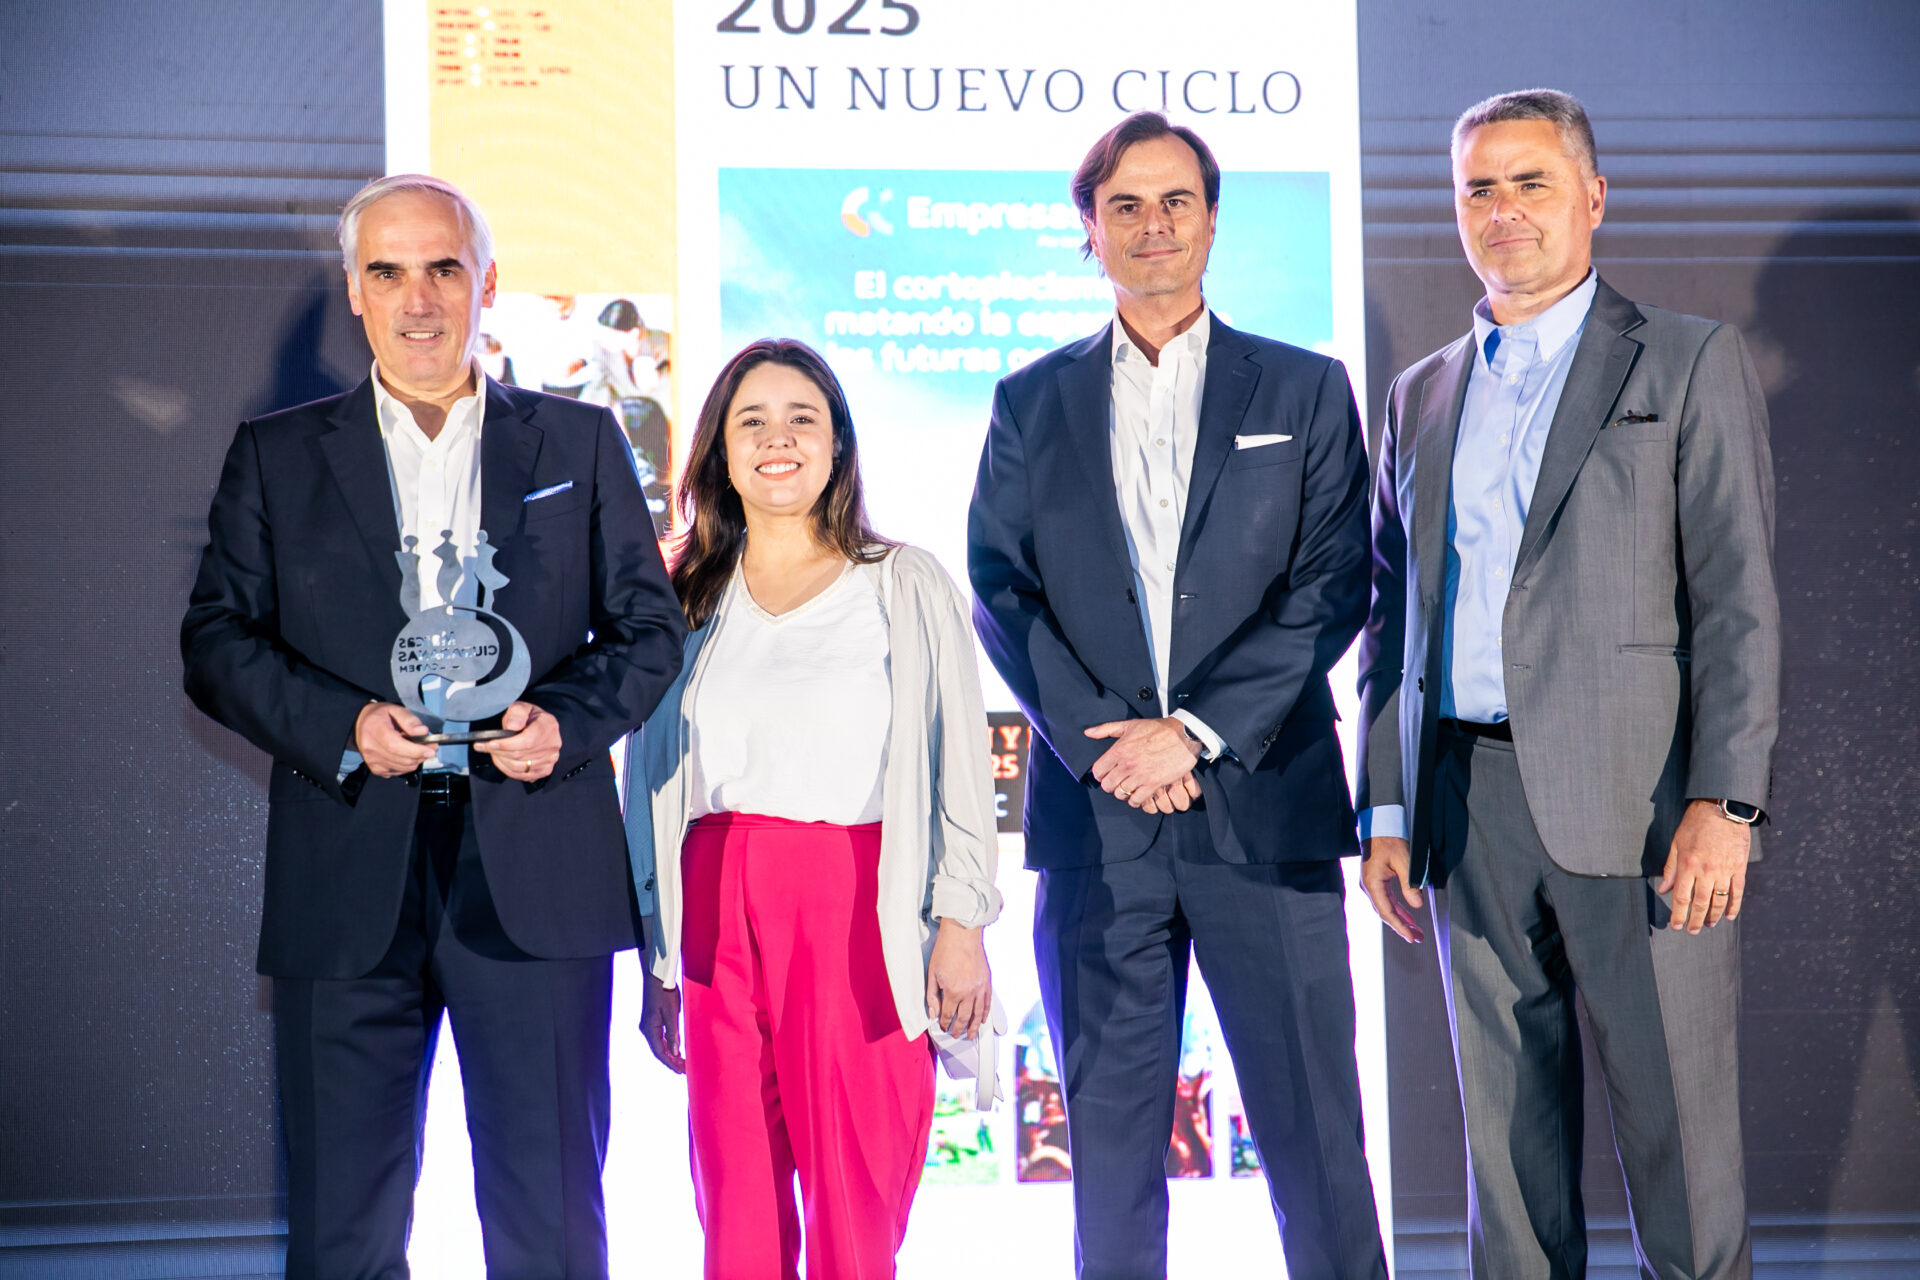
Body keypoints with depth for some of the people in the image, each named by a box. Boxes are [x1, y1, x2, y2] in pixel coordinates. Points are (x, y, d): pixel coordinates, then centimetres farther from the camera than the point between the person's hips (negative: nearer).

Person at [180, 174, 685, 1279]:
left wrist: (568, 722, -9)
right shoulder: (276, 455, 11)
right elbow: (218, 638, 6)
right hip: (347, 883, 0)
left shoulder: (581, 442, 11)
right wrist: (344, 725, -11)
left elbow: (650, 622, 11)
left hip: (537, 877, 0)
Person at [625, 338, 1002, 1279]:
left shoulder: (907, 586, 6)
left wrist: (961, 923, -6)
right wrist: (657, 962, 11)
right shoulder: (685, 600, 14)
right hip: (720, 915, 3)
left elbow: (959, 762, 3)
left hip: (857, 911, -3)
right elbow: (652, 788, 15)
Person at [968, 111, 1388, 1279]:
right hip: (1095, 812, 2)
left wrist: (1194, 732, -10)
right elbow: (1001, 594, 6)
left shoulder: (1305, 391, 7)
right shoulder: (1031, 403, 12)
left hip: (1264, 804, -1)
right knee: (1110, 1130, 6)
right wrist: (1098, 742, -8)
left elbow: (1334, 587, -1)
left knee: (1310, 1120, -1)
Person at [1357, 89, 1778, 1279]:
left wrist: (1723, 803, -14)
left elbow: (1738, 599, -5)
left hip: (1636, 800, -4)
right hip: (1469, 804, 5)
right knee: (1508, 1128, 10)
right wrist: (1387, 807, 10)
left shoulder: (1692, 363, 3)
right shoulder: (1422, 396, 17)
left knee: (1679, 1125, -2)